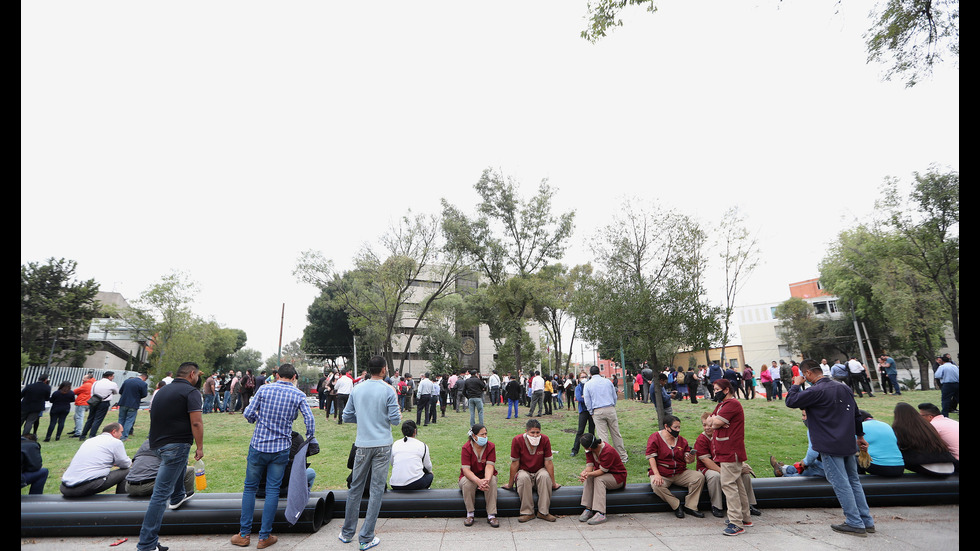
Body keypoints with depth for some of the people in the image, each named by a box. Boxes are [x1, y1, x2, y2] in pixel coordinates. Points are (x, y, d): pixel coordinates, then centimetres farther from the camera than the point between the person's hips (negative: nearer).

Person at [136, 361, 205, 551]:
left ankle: (177, 497, 50)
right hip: (176, 445, -9)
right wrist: (200, 447, -9)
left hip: (156, 444, 9)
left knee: (180, 463, 37)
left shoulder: (162, 391, 15)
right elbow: (196, 422, -18)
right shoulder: (191, 391, -10)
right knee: (161, 493, -7)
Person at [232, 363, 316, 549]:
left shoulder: (264, 389, -1)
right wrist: (310, 438, 8)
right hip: (281, 449, 0)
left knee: (250, 488, 15)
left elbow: (248, 414, -3)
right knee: (272, 490, 8)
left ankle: (244, 534, 21)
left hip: (258, 446, 1)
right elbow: (310, 419, -8)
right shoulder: (298, 395, -2)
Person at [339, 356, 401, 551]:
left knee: (355, 487, 16)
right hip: (382, 445, -3)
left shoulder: (357, 389, 2)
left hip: (362, 445, 4)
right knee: (376, 489, 4)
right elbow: (395, 420, -11)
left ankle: (347, 533, 28)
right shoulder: (388, 390, -10)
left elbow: (347, 416, 8)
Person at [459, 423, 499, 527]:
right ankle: (470, 514, -17)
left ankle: (491, 515, -25)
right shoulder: (466, 448, -16)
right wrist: (478, 481, -43)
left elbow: (489, 465, -21)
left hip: (486, 476, 1)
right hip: (470, 476, -1)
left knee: (492, 481, -31)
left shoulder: (491, 446, -10)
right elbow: (466, 469, -25)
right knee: (467, 483, -34)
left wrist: (486, 479, -43)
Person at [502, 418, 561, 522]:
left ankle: (543, 512, -21)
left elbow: (548, 462, -7)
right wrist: (510, 484, -4)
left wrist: (553, 482, -3)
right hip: (524, 471, -1)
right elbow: (515, 463, -10)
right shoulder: (517, 440, -17)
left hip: (539, 471, 1)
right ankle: (528, 512, -23)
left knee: (545, 476, -32)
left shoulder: (545, 440, -14)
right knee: (523, 478, -34)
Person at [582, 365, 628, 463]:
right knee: (616, 434, 11)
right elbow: (615, 397, 13)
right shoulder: (608, 381, 6)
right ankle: (623, 456, 19)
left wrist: (591, 413, 13)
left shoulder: (588, 384, 0)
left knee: (602, 436, -1)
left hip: (597, 412, -2)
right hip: (610, 409, 3)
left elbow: (587, 401, 2)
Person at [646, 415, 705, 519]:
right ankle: (677, 506, -13)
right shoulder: (655, 438, -3)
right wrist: (657, 474, -22)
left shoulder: (682, 440, 11)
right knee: (656, 485, -35)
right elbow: (651, 458, -10)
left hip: (680, 473, 4)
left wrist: (691, 459, -18)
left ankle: (690, 506, -9)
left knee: (699, 477, -18)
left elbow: (687, 459, 7)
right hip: (662, 474, -4)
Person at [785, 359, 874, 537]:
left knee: (841, 484, 0)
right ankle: (867, 521, 23)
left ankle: (855, 524, 6)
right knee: (853, 481, 17)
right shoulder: (842, 389, 10)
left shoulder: (816, 391, -19)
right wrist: (860, 436, 27)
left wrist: (796, 385, -3)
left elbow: (790, 401, -18)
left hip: (830, 447, -9)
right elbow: (856, 414, 18)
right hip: (848, 444, 9)